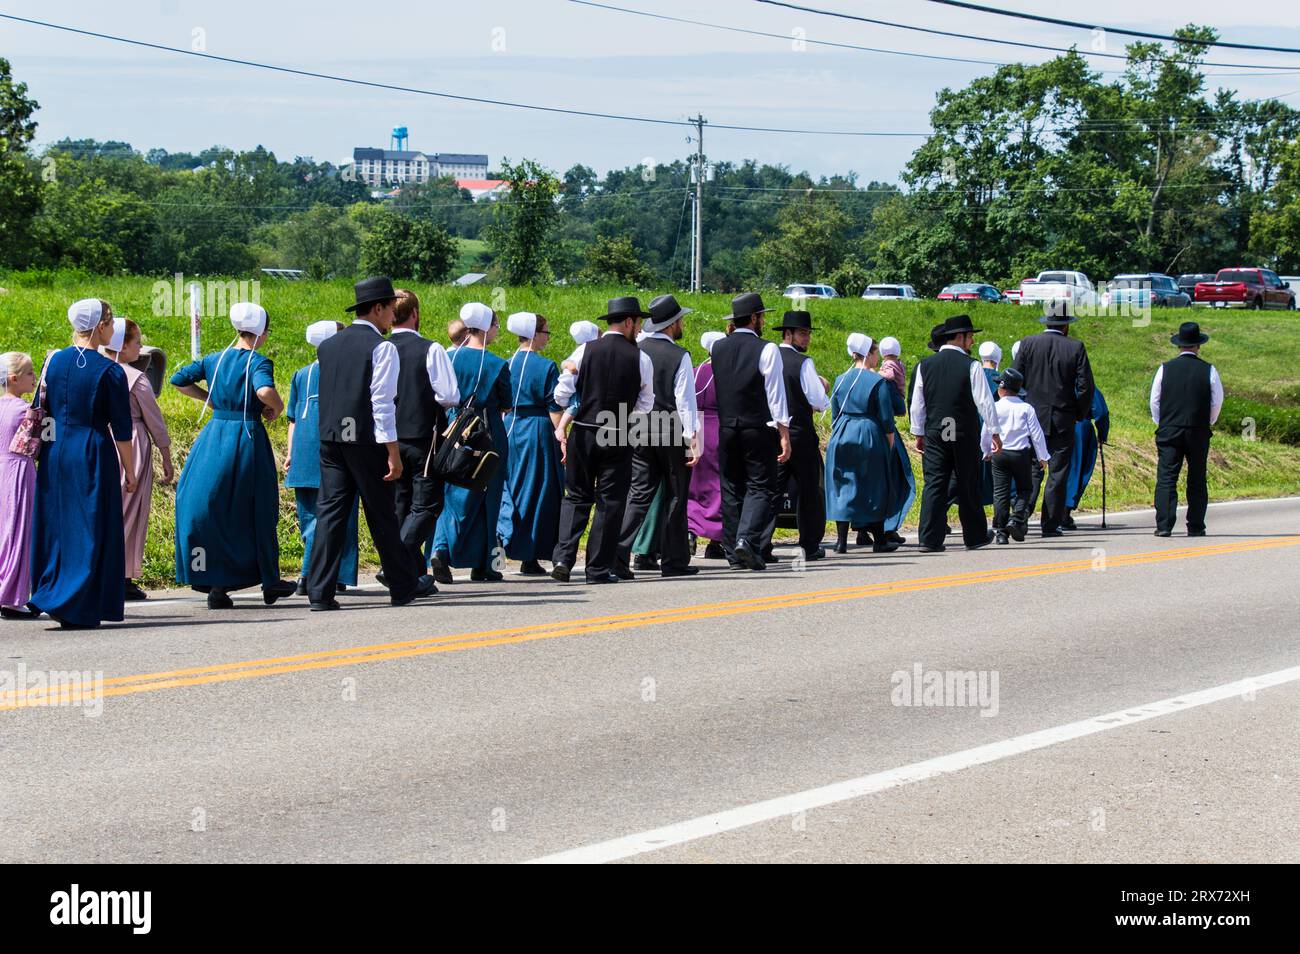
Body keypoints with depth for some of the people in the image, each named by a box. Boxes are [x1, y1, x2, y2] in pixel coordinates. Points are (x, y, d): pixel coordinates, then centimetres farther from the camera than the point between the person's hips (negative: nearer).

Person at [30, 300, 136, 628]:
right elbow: (121, 428, -7)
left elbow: (41, 413, 10)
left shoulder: (54, 361, 4)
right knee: (90, 530, 1)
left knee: (57, 526, 16)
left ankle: (49, 594, 17)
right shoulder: (110, 372, -10)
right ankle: (78, 609, -2)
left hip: (55, 453, 5)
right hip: (92, 456, -5)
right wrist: (129, 472, 1)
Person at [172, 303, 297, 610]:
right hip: (247, 438, -4)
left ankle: (215, 585, 0)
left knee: (208, 507, 7)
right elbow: (265, 391, -29)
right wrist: (277, 407, -9)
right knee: (256, 512, 9)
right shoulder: (258, 362, -10)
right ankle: (270, 582, 21)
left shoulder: (213, 360, 7)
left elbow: (178, 381, 14)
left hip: (214, 436, 4)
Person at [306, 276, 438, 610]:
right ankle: (403, 586, 16)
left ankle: (320, 591, -4)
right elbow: (382, 402, -14)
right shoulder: (381, 347, -8)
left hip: (330, 438, 5)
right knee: (382, 514, 5)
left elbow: (326, 395, 15)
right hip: (366, 441, -5)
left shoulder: (327, 346, 11)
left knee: (330, 511, 3)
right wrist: (393, 452, -13)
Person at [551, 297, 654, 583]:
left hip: (582, 433, 2)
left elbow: (561, 393, -2)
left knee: (576, 497, 12)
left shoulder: (585, 351, -2)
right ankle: (599, 568, 6)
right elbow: (645, 405, 5)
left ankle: (563, 557, -4)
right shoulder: (640, 358, -4)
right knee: (610, 501, 6)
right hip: (617, 437, -2)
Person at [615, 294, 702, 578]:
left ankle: (618, 554, -10)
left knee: (639, 493, 5)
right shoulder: (679, 356, -10)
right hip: (672, 433, -4)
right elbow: (686, 401, -12)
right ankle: (674, 560, 11)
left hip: (639, 433, 4)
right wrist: (693, 439, -9)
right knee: (675, 496, 7)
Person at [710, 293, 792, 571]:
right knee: (761, 487, 1)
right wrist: (784, 434, -7)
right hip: (758, 429, -4)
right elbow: (776, 396, -9)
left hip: (726, 429, 4)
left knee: (731, 489, 9)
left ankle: (733, 554, 8)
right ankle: (747, 539, -19)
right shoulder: (767, 350, -8)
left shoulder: (718, 348, 6)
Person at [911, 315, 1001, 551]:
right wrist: (995, 432, 1)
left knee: (934, 484, 0)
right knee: (968, 486, 8)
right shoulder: (970, 366, -9)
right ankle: (975, 536, 18)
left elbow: (917, 404, 7)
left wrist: (919, 434, 16)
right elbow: (985, 401, -7)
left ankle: (929, 538, -7)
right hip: (965, 434, -3)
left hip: (934, 434, 3)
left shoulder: (925, 365, 3)